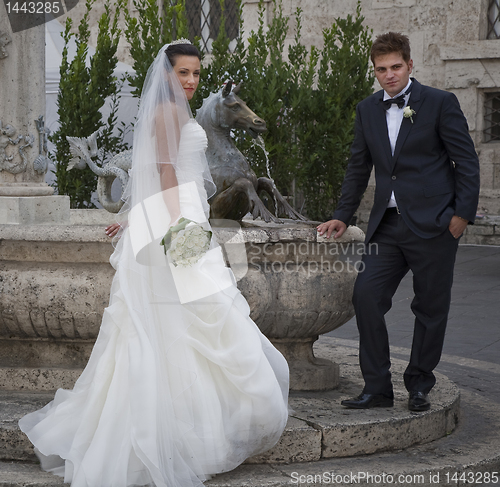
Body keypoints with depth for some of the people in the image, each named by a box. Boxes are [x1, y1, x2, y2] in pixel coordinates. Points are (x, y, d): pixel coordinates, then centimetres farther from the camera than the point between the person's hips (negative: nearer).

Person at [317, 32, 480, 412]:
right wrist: (343, 216, 16)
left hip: (433, 224, -4)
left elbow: (467, 161, -3)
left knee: (431, 308, 4)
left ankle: (419, 387, 19)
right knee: (366, 296, -7)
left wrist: (463, 213, -9)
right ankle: (377, 388, 2)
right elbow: (359, 167, 19)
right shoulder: (368, 110, 11)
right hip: (388, 225, 4)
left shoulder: (440, 103, -3)